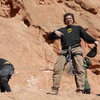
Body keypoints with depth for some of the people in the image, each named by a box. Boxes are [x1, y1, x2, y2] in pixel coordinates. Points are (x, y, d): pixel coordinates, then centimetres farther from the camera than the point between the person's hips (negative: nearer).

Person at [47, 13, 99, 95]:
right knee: (57, 68, -15)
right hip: (65, 51, 1)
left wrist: (94, 41, -5)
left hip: (76, 49, -1)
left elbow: (86, 37, 14)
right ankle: (55, 90, -15)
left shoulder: (78, 28, 26)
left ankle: (80, 91, -20)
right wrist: (55, 33, 1)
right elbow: (50, 37, 23)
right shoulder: (62, 30, 29)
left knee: (79, 70, -16)